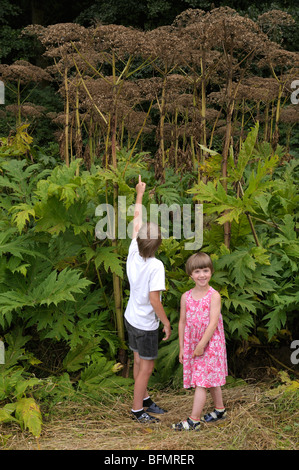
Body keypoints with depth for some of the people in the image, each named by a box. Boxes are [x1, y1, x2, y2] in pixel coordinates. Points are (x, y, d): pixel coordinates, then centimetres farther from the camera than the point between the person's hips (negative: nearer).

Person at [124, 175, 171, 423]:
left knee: (139, 362, 20)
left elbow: (137, 221, 5)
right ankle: (137, 409, 16)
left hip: (131, 319, 7)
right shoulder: (156, 265, -26)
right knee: (146, 367, 7)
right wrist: (167, 323, -12)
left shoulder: (133, 253, -8)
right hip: (146, 325, -7)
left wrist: (140, 194, 16)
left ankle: (145, 400, 36)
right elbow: (154, 300, -25)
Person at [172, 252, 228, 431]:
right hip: (191, 344, 5)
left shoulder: (214, 296, -12)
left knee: (201, 382, -5)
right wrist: (182, 347, 7)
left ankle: (194, 420, -2)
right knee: (211, 380, 18)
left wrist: (202, 345, -17)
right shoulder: (186, 297, 3)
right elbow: (182, 322, 7)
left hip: (210, 344, -5)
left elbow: (213, 323, -16)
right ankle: (220, 410, 34)